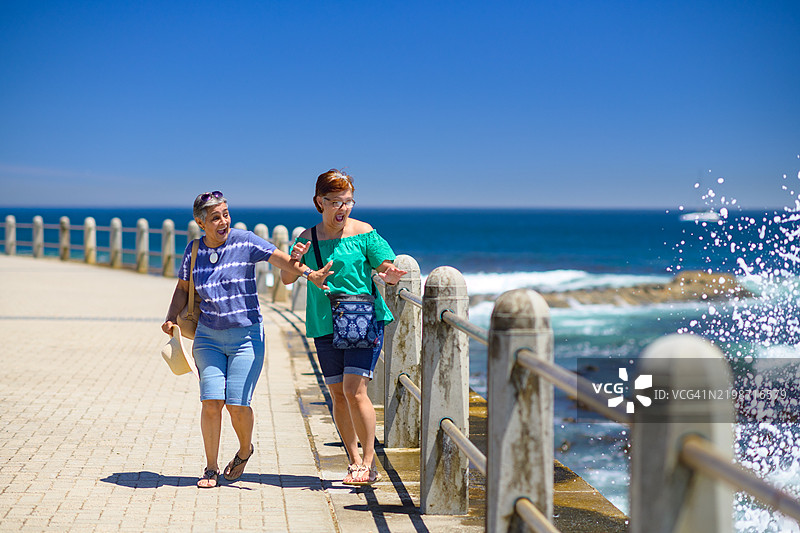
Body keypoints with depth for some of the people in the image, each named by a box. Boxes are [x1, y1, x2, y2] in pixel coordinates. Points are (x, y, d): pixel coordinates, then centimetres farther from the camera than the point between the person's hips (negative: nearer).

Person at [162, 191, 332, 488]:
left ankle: (245, 450, 24)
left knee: (237, 404, -8)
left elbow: (279, 258, -18)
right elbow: (183, 288, 18)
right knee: (211, 402, -7)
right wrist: (171, 319, 3)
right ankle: (211, 469, 8)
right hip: (209, 337, 3)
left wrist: (310, 274, -34)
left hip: (246, 336, -3)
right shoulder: (193, 251, 5)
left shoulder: (244, 242, -6)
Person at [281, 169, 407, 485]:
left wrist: (390, 275, -26)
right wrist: (295, 261, -18)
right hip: (325, 326, 4)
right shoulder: (308, 238, 6)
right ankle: (354, 461, 20)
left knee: (354, 389, -14)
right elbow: (286, 279, 4)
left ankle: (369, 463, -4)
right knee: (337, 394, 7)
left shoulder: (363, 233, -3)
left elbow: (389, 271, -2)